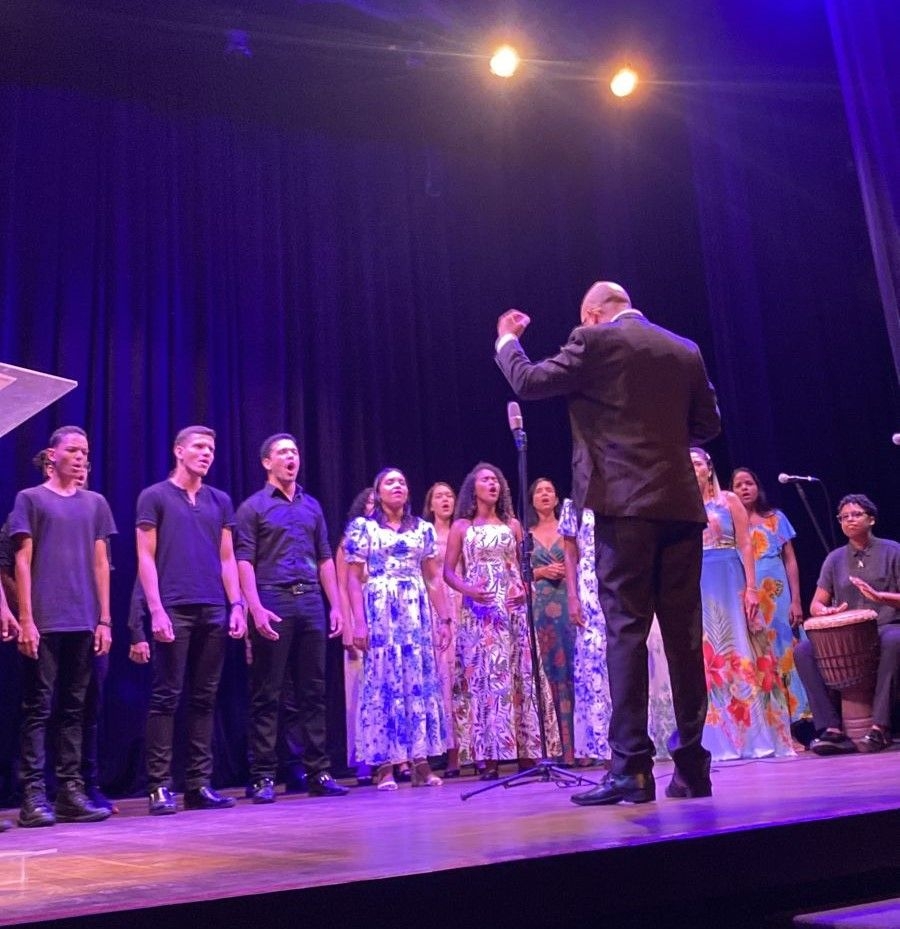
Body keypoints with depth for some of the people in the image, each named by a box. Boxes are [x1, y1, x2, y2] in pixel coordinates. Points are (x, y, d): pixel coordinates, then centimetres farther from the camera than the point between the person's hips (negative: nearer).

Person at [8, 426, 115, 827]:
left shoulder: (95, 503, 14)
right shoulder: (30, 499, 4)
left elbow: (101, 564, 13)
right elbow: (22, 562, 0)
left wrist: (104, 620, 8)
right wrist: (25, 619, -7)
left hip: (84, 623, 4)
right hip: (44, 622, -4)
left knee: (74, 709, 7)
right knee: (37, 708, -2)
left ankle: (70, 792, 11)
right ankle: (33, 795, 1)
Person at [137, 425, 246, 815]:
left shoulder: (220, 501, 16)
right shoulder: (154, 497, 4)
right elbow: (146, 557, -2)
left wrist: (236, 604, 5)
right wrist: (156, 609, -11)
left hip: (214, 611, 4)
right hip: (173, 610, -4)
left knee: (205, 699, 6)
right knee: (166, 697, -3)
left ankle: (199, 785, 11)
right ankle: (159, 786, 3)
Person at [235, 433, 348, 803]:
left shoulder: (311, 505, 17)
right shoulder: (253, 507, 3)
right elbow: (243, 561, -5)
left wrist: (335, 605, 10)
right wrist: (256, 608, -16)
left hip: (310, 602, 5)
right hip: (272, 602, -4)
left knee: (313, 691, 7)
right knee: (266, 695, -1)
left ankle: (318, 772, 12)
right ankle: (263, 776, 5)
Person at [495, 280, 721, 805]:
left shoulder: (595, 342, -1)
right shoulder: (685, 350, 15)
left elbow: (529, 382, 3)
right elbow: (708, 424, 19)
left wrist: (507, 341, 21)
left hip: (626, 503, -5)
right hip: (681, 503, 6)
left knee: (626, 629, -5)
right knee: (684, 633, 7)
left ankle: (632, 767, -8)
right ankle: (692, 764, 11)